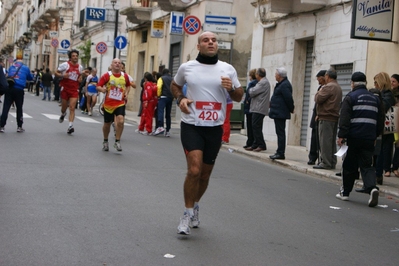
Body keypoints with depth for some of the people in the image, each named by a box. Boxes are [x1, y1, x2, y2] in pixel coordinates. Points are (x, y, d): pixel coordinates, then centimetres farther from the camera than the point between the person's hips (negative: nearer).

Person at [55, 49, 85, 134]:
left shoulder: (80, 67, 8)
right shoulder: (65, 65, -4)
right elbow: (56, 73, 1)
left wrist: (80, 79, 4)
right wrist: (62, 75, -19)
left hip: (74, 90, 1)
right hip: (65, 88, -1)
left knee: (72, 108, -11)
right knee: (64, 107, 12)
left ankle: (70, 126, -16)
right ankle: (63, 114, 49)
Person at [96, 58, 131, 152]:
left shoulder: (125, 76, 3)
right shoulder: (107, 75, -6)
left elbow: (128, 86, 23)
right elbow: (98, 86, -6)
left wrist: (126, 93, 6)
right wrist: (102, 89, -27)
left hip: (120, 103, 1)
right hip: (108, 104, -1)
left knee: (120, 121, -20)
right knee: (107, 124, 12)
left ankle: (117, 142, -4)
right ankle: (105, 141, 35)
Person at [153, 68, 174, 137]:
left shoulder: (161, 78, 5)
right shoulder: (172, 79, 18)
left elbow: (159, 87, -11)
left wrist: (158, 95, -2)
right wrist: (172, 96, 12)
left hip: (163, 97, -5)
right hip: (170, 98, 5)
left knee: (160, 112, -16)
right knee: (168, 114, 10)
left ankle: (160, 127, -37)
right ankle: (167, 131, 11)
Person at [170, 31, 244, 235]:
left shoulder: (228, 69, 4)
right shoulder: (186, 67, 1)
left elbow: (239, 97, 11)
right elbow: (175, 85, 19)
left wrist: (231, 88, -11)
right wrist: (180, 98, -1)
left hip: (215, 128, 2)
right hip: (191, 125, -2)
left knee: (205, 174, 12)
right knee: (194, 170, -17)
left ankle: (195, 205, 38)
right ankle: (188, 213, 0)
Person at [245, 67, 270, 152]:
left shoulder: (263, 83, -14)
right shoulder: (264, 81, 19)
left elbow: (252, 92, -16)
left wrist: (250, 89, 3)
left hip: (259, 109, -11)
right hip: (257, 108, 11)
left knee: (256, 126, -10)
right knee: (255, 127, 11)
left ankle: (261, 145, -8)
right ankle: (255, 145, 14)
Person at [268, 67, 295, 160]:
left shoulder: (284, 85, -18)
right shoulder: (281, 84, 15)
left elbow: (289, 99, -20)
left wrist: (291, 109, -7)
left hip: (280, 113, -11)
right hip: (278, 113, 11)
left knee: (280, 132, -8)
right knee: (280, 132, 13)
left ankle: (280, 153, -6)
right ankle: (280, 152, 18)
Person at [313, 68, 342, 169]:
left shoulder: (329, 87, -14)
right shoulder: (338, 87, 18)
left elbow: (318, 99, -17)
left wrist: (319, 92, 4)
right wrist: (320, 114, 15)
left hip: (326, 118, -10)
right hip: (335, 117, 10)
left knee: (325, 140, -7)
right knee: (332, 141, 12)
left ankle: (325, 163, -7)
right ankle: (332, 162, 15)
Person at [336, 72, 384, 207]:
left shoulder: (350, 97, -2)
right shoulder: (375, 98, 14)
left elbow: (344, 118, -11)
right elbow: (380, 120, 17)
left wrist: (341, 135, -11)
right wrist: (375, 135, 24)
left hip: (354, 137, -3)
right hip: (369, 138, 4)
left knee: (350, 165, 8)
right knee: (366, 165, 4)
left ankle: (345, 192, 18)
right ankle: (372, 187, -21)